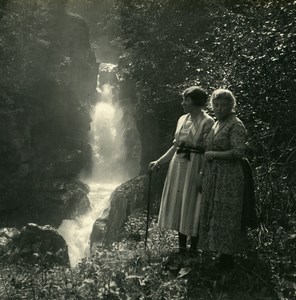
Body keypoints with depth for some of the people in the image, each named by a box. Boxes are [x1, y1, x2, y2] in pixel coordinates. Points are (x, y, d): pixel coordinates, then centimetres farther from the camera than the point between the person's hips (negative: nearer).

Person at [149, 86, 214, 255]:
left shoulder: (207, 122, -9)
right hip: (178, 165, 7)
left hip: (194, 166, -7)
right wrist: (159, 162, 12)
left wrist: (202, 174, -20)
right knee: (177, 204, 9)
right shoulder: (182, 119, 12)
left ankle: (193, 249, 12)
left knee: (191, 205, -1)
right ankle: (182, 247, 20)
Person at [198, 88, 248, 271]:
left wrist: (213, 154, -15)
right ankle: (221, 254, 19)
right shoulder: (216, 124, 15)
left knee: (226, 217, -2)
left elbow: (239, 152, -19)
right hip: (212, 177, 8)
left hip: (229, 178, -8)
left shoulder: (236, 125, -10)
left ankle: (227, 258, 9)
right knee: (213, 215, 9)